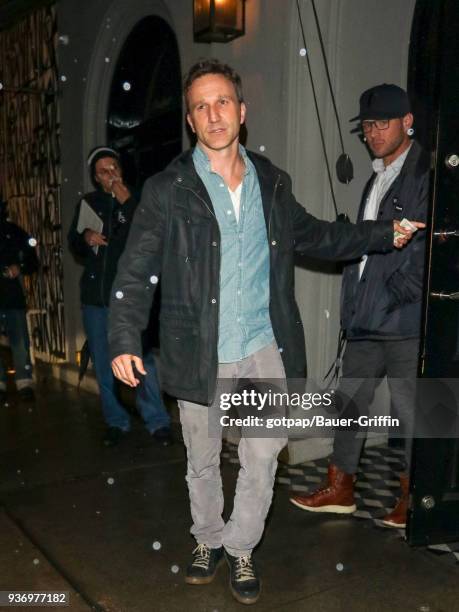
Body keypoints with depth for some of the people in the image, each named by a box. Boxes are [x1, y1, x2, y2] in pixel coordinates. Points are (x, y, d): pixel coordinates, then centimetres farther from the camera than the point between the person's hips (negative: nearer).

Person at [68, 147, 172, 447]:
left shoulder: (136, 200, 2)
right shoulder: (88, 203, 11)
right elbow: (74, 246, 19)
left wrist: (126, 203, -17)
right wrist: (86, 237, -3)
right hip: (95, 295, 4)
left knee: (142, 360, -12)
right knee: (104, 364, 9)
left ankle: (158, 422, -3)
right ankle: (116, 422, 21)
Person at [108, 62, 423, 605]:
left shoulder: (272, 183, 6)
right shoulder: (167, 190, -5)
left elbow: (313, 236, 19)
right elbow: (136, 271, -6)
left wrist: (385, 234, 15)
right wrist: (125, 341, -16)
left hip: (265, 348, 2)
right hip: (202, 354, -2)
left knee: (262, 458, 7)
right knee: (202, 461, 15)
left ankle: (240, 549, 32)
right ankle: (208, 541, 41)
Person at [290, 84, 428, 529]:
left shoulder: (426, 175, -7)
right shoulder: (375, 180, 18)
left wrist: (396, 293, -15)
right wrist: (352, 308, 15)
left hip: (406, 320, -8)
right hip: (366, 320, 8)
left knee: (410, 413, 4)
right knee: (350, 402, 14)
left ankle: (411, 500, 23)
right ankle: (339, 489, 29)